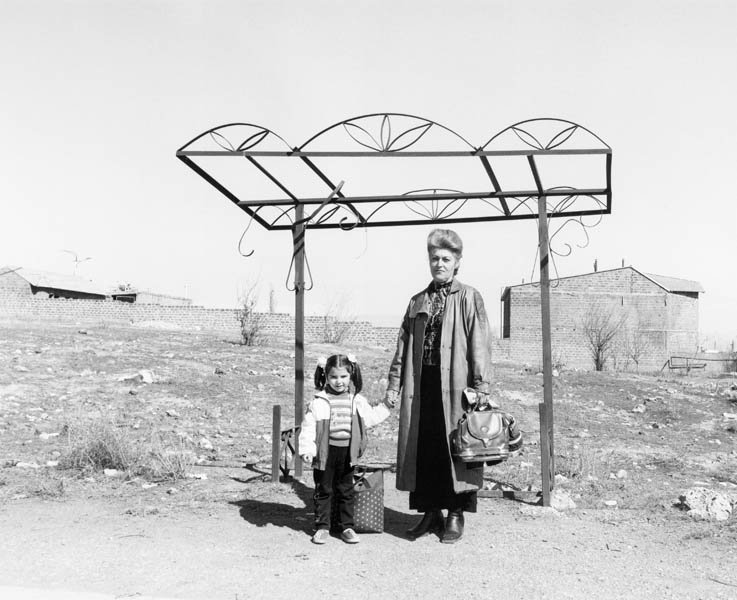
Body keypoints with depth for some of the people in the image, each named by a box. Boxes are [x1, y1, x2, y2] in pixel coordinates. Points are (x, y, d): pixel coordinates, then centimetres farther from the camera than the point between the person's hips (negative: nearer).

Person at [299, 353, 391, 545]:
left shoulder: (357, 401, 5)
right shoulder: (319, 402, -7)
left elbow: (370, 418, 19)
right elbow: (308, 426, -8)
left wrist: (384, 408, 13)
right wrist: (307, 449, -14)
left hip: (347, 453, 3)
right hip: (325, 452, -3)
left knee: (346, 491, 11)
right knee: (323, 490, 7)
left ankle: (347, 527, 21)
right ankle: (322, 527, 17)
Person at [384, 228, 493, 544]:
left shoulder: (469, 298, 1)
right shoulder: (417, 301, 15)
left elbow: (479, 346, -5)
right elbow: (403, 345, 15)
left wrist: (481, 388, -12)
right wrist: (394, 384, 9)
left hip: (454, 386, -4)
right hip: (420, 387, 4)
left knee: (455, 448, 1)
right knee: (422, 450, 7)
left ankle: (456, 515, 13)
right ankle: (430, 512, 20)